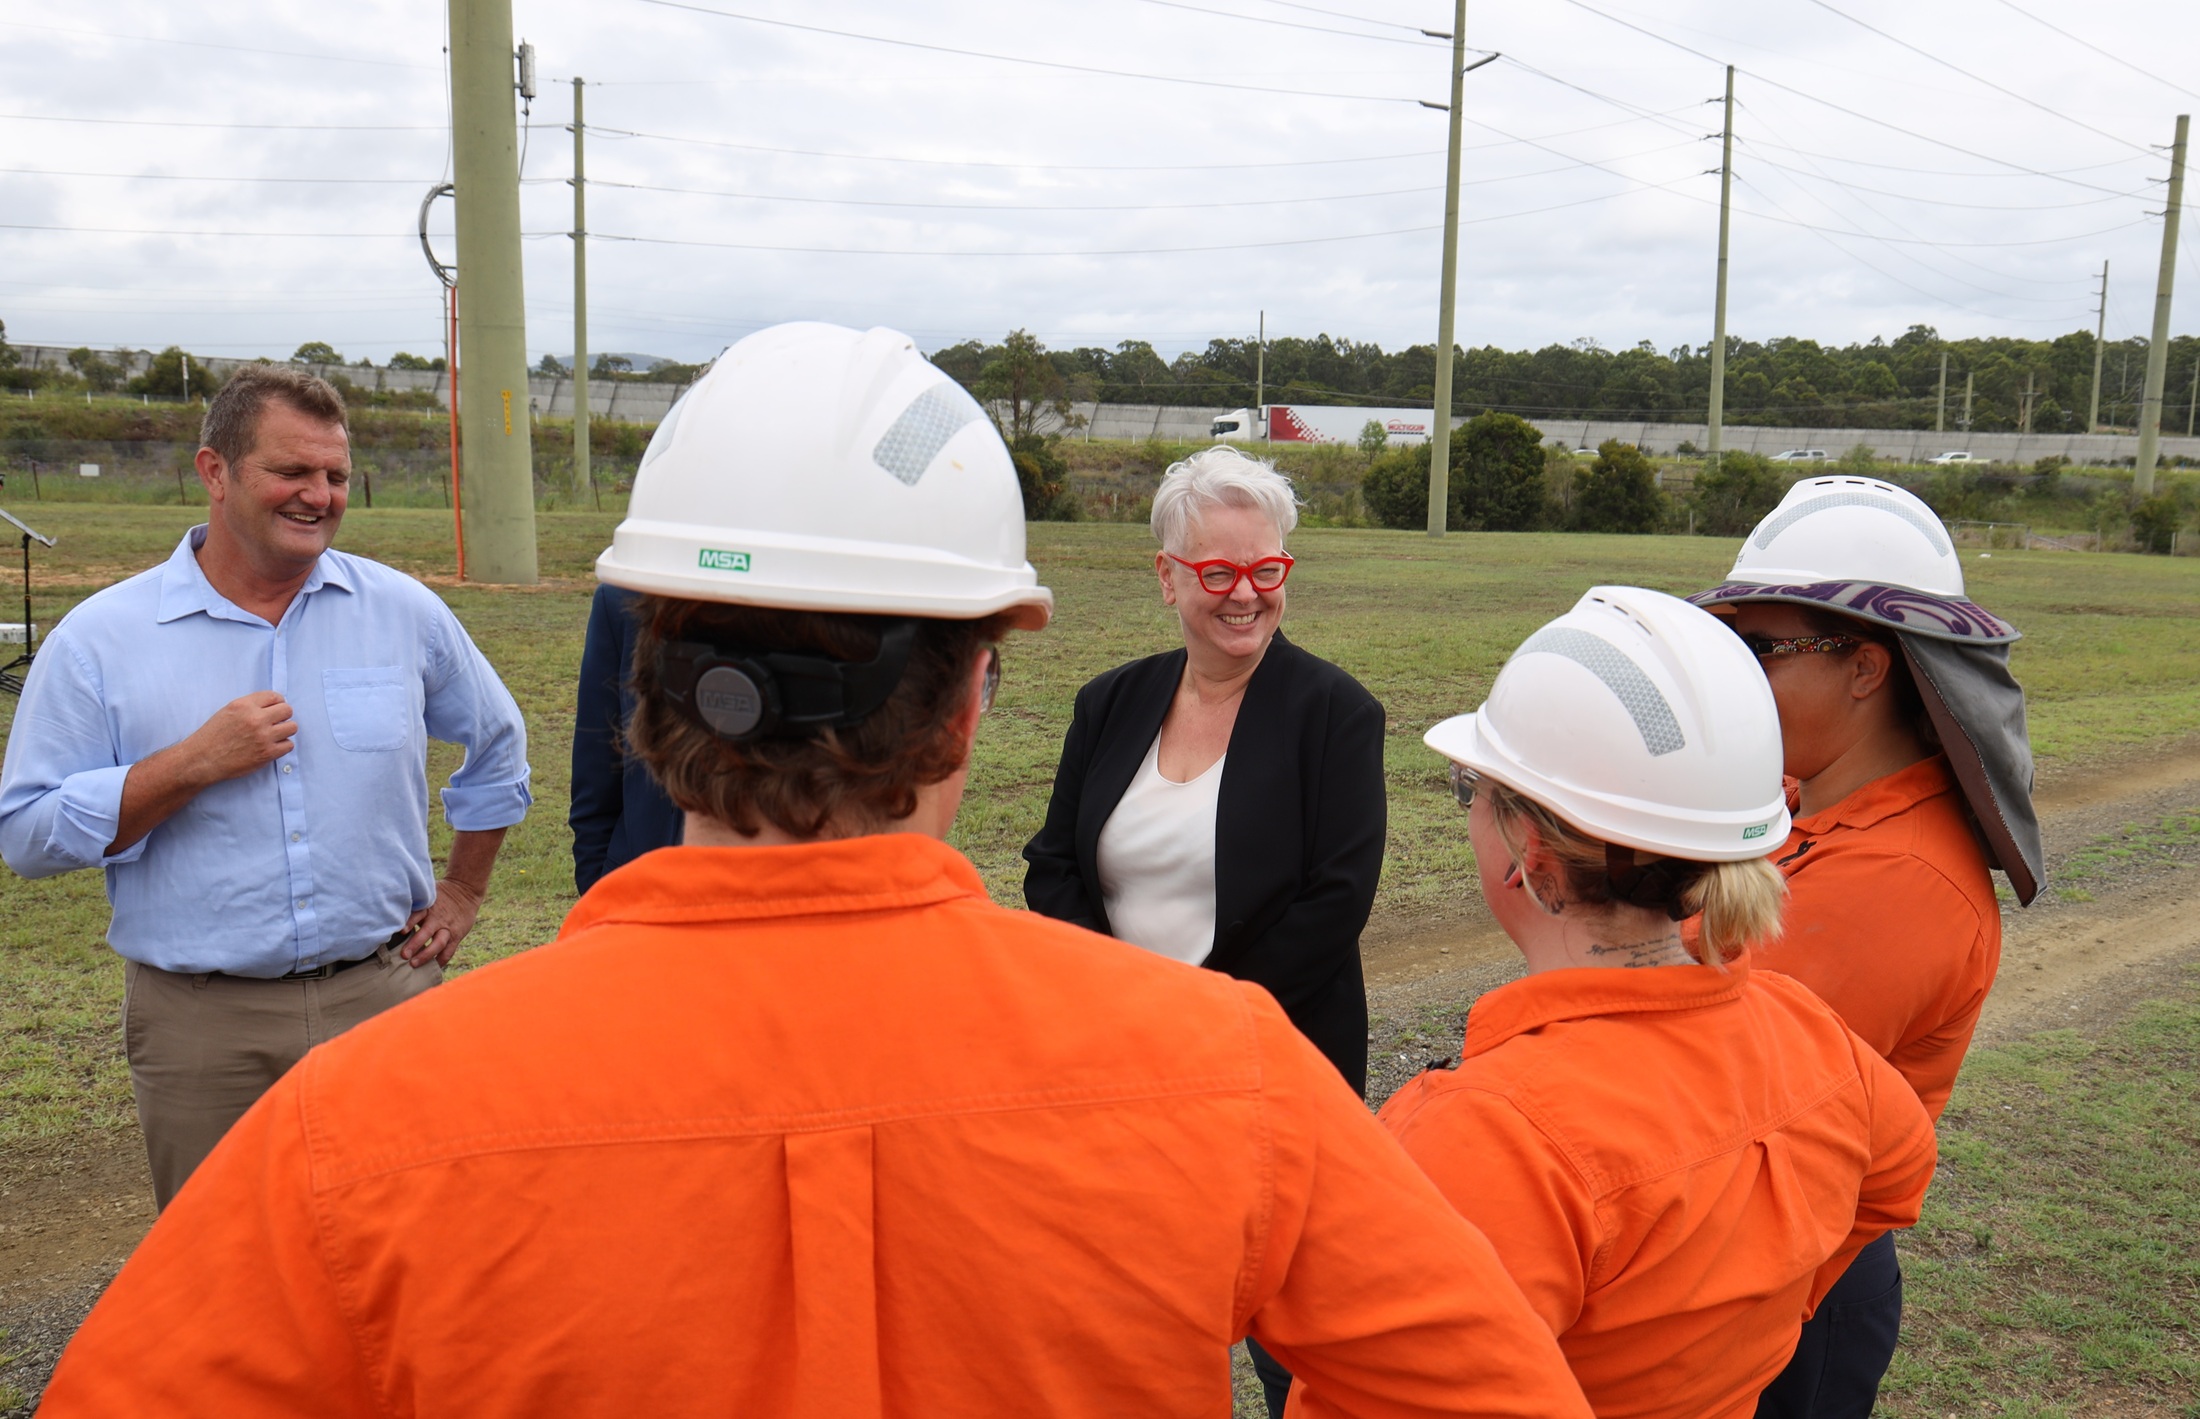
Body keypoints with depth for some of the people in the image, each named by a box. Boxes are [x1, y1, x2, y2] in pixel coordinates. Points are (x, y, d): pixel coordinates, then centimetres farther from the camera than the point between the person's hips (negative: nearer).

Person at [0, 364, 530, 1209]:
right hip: (202, 1028, -1)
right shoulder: (99, 641, -2)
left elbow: (496, 746, 18)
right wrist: (194, 765, -16)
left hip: (385, 994, 1)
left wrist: (462, 892, 14)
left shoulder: (404, 613, 4)